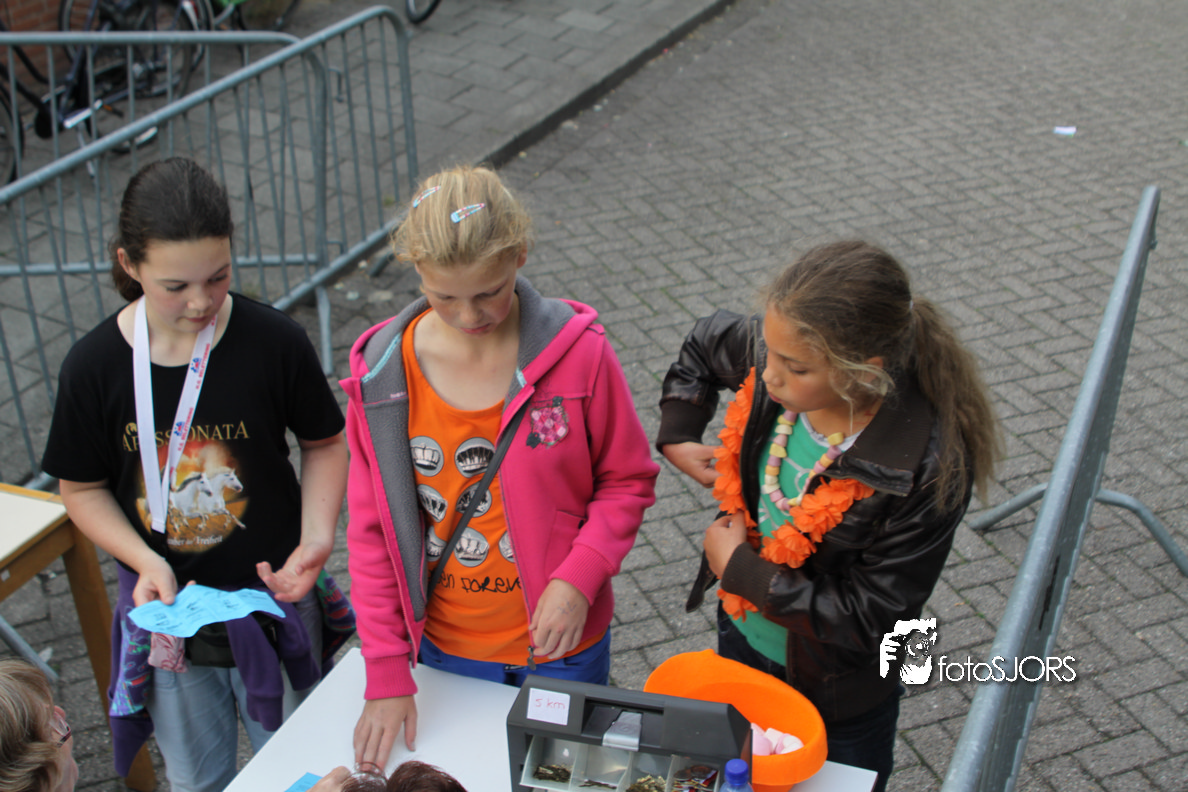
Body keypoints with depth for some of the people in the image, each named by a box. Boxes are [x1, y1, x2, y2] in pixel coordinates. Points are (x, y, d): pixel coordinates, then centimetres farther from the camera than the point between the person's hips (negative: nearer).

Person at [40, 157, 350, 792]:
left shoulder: (275, 342, -18)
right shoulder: (95, 365, -14)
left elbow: (326, 443, -3)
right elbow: (82, 489, -2)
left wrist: (317, 536, -18)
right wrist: (146, 562, -17)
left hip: (272, 597, -1)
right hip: (167, 608, 1)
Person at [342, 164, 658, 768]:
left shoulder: (577, 353, -18)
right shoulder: (383, 373, -13)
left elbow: (628, 480, -6)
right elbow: (371, 527, -6)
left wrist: (578, 578, -21)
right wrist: (386, 671, -7)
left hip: (562, 647, -1)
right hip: (444, 649, 1)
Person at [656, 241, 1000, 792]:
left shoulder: (932, 468, -36)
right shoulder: (773, 354, -21)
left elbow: (869, 618, -29)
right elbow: (705, 343, 4)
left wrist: (740, 568, -24)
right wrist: (676, 438, -3)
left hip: (841, 691, -5)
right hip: (743, 639, 5)